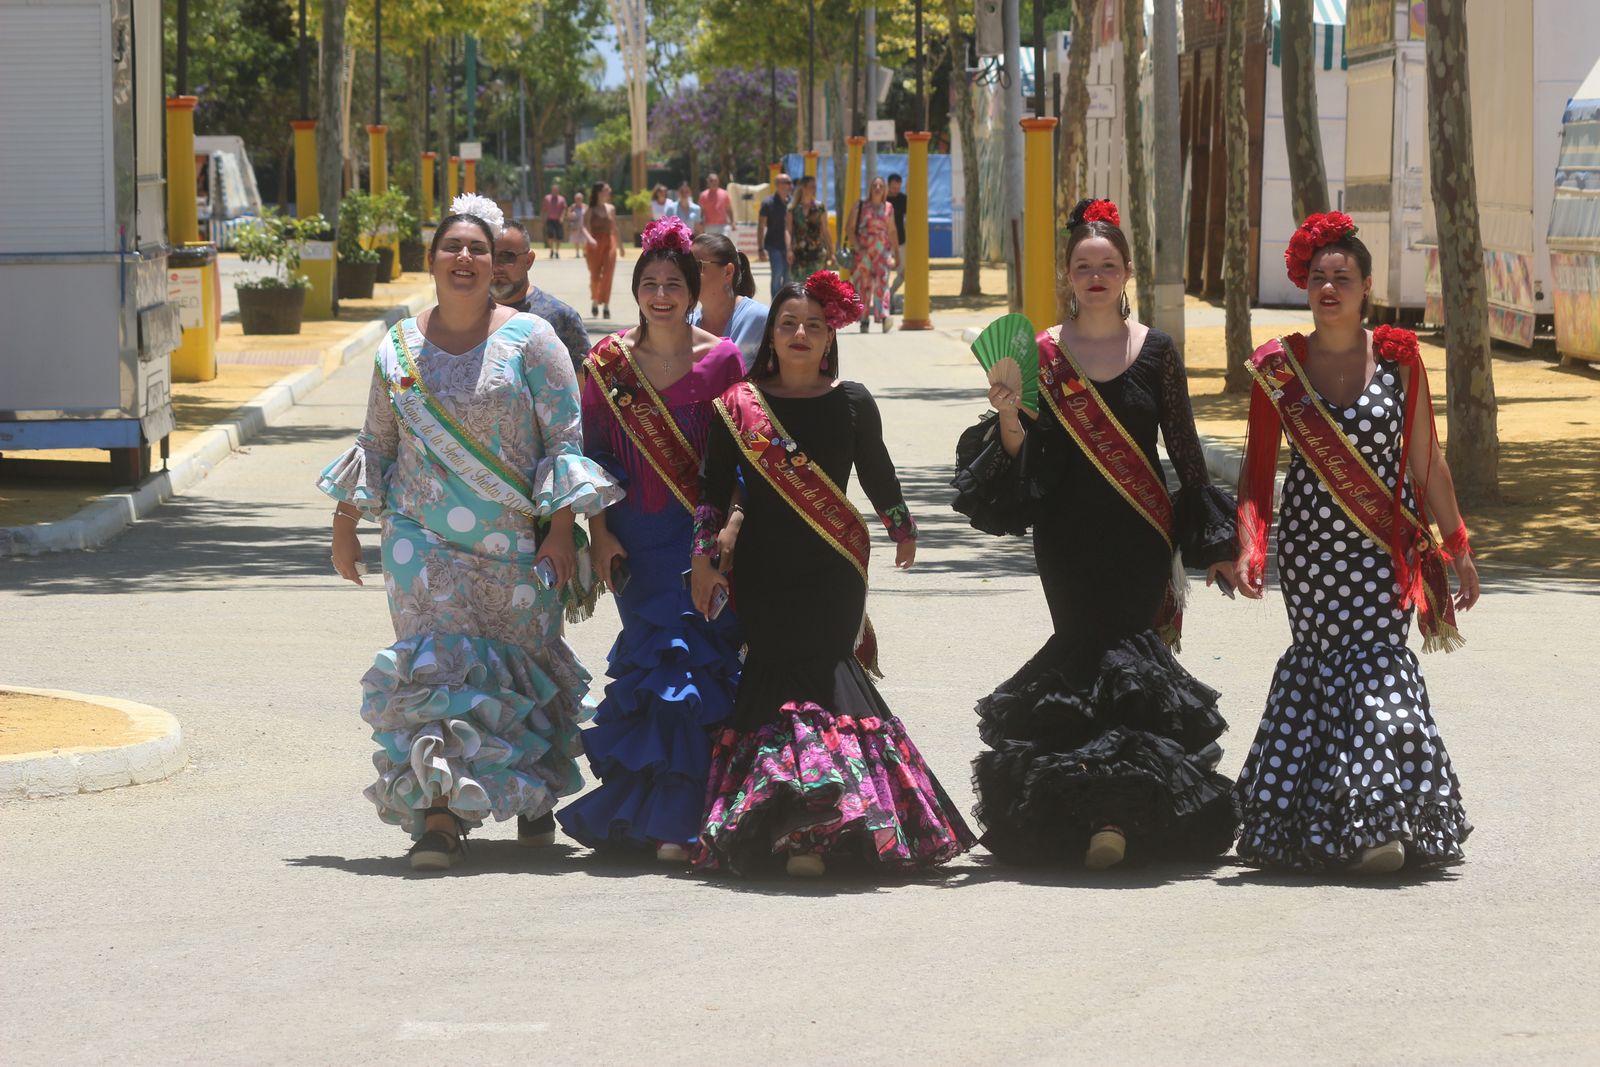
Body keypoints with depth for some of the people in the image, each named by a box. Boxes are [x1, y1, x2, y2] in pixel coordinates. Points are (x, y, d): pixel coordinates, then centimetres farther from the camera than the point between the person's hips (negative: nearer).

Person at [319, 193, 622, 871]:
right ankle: (440, 815, -15)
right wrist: (345, 525, 12)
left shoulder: (529, 340, -1)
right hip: (424, 541, 1)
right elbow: (375, 445, 15)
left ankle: (534, 796, 29)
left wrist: (561, 529, -11)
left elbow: (566, 437, -4)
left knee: (521, 669, 9)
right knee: (434, 666, -11)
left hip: (518, 542, -1)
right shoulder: (400, 348, 7)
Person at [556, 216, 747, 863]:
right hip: (635, 536, 2)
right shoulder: (609, 361, 5)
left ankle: (675, 819, -6)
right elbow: (594, 454, 7)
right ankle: (660, 816, 12)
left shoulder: (721, 361, 0)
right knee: (654, 660, -1)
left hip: (701, 535, -2)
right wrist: (600, 533, 0)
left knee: (692, 659, -10)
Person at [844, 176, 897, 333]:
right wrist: (856, 245, -12)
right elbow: (849, 227, 1)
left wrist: (896, 252, 19)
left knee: (882, 282, -15)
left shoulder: (888, 208, 11)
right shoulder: (860, 206, 4)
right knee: (864, 285, 2)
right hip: (864, 249, -1)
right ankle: (864, 320, 10)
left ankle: (884, 317, -29)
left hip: (883, 249, 1)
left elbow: (892, 231, 18)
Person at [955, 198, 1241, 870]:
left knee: (1124, 657, -8)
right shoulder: (1042, 355, 3)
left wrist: (1213, 543, 6)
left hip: (1139, 537, 0)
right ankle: (1109, 813, 5)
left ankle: (1109, 813, -4)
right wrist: (1008, 418, -18)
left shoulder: (1156, 353, 3)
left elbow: (1185, 450, 7)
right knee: (1087, 658, -3)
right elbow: (1026, 458, 2)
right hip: (1069, 535, 0)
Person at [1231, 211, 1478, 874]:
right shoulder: (1278, 367, 3)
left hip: (1382, 545, -1)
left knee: (1375, 662, -13)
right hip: (1308, 543, 1)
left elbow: (1426, 462, 6)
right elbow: (1258, 470, 6)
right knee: (1324, 660, -5)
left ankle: (1377, 819, -8)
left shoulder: (1397, 357, 2)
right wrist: (1248, 547, -7)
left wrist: (1456, 547, 7)